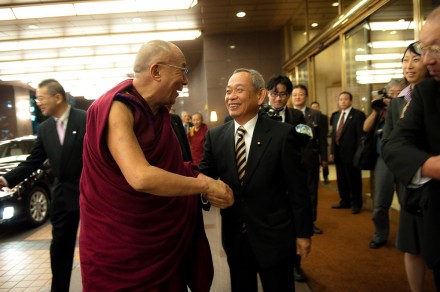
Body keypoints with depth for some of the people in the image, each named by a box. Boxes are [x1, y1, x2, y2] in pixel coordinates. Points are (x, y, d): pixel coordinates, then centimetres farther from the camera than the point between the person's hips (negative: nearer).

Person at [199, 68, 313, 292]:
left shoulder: (282, 133, -11)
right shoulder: (215, 136, -1)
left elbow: (297, 188, -8)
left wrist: (303, 232, -3)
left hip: (274, 236, -3)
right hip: (234, 237, 3)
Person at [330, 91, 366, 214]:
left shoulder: (358, 114, -6)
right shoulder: (336, 116, 15)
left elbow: (360, 135, -11)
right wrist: (332, 151, 9)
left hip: (351, 153, -7)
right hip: (338, 153, 7)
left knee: (354, 180, 4)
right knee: (341, 179, 15)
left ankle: (356, 204, 17)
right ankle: (345, 201, 28)